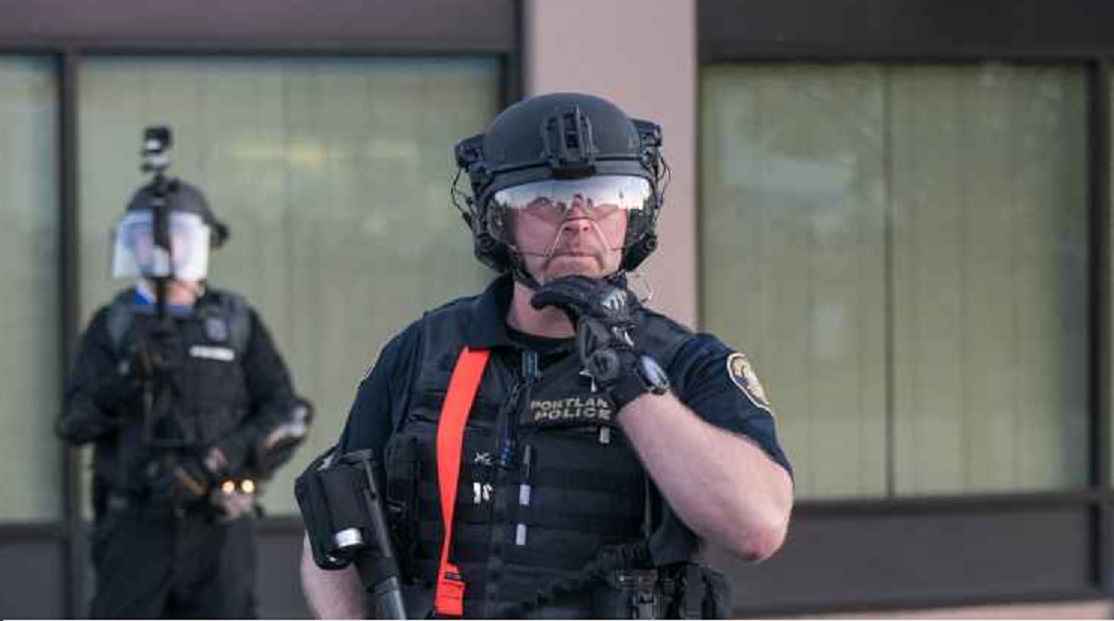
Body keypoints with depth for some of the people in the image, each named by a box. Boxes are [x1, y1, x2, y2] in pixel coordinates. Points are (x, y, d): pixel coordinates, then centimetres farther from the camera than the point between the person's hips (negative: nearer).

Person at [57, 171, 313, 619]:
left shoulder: (237, 324, 3)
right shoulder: (112, 327, 3)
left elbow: (287, 416, -2)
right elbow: (75, 423, -7)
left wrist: (213, 465, -17)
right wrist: (124, 383, -27)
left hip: (218, 528, 0)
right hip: (138, 526, 0)